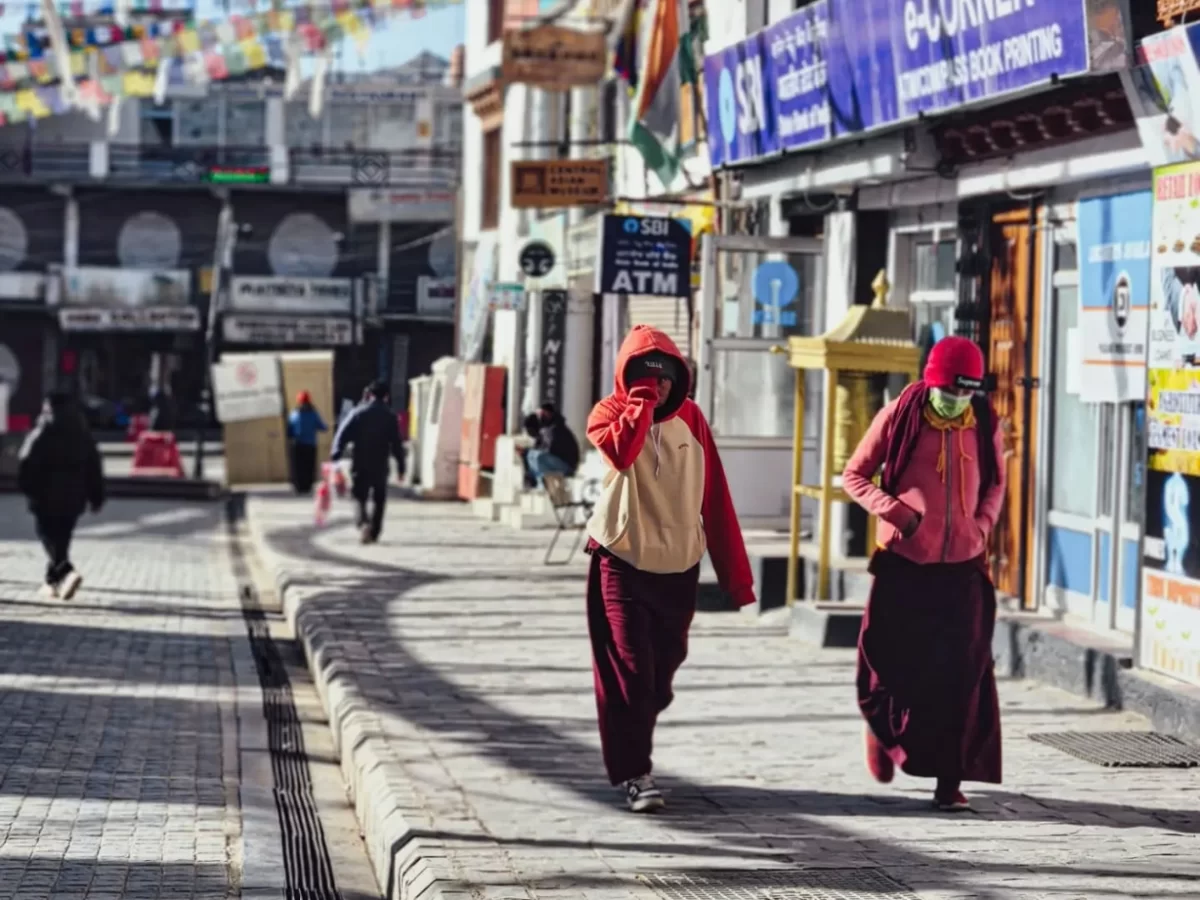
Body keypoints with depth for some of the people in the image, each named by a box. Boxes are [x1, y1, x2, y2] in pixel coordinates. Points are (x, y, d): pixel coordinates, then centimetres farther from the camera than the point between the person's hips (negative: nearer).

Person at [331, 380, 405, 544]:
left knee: (360, 498, 7)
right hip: (380, 466, 0)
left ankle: (364, 523, -21)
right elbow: (396, 444, -4)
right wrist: (400, 467, 0)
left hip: (360, 465, 0)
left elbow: (343, 435, -8)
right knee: (379, 500, 14)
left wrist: (335, 456, -8)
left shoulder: (358, 413, 0)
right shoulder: (390, 416, -1)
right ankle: (374, 533, 11)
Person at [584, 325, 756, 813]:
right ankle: (633, 773, -5)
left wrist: (734, 571, 3)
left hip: (678, 567, 4)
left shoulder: (689, 417, 4)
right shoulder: (610, 413, -4)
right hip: (621, 562, -4)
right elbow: (621, 451, -30)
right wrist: (641, 401, -20)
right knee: (628, 669, -9)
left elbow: (714, 498, 5)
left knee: (663, 669, 13)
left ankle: (632, 745, 36)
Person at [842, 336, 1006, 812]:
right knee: (891, 660, 3)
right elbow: (854, 475, 2)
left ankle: (950, 781, 3)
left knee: (961, 674, -2)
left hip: (963, 565, 2)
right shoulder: (899, 417, -6)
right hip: (904, 562, -2)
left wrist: (981, 526, 1)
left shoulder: (985, 425, 2)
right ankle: (886, 728, 37)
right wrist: (895, 511, -13)